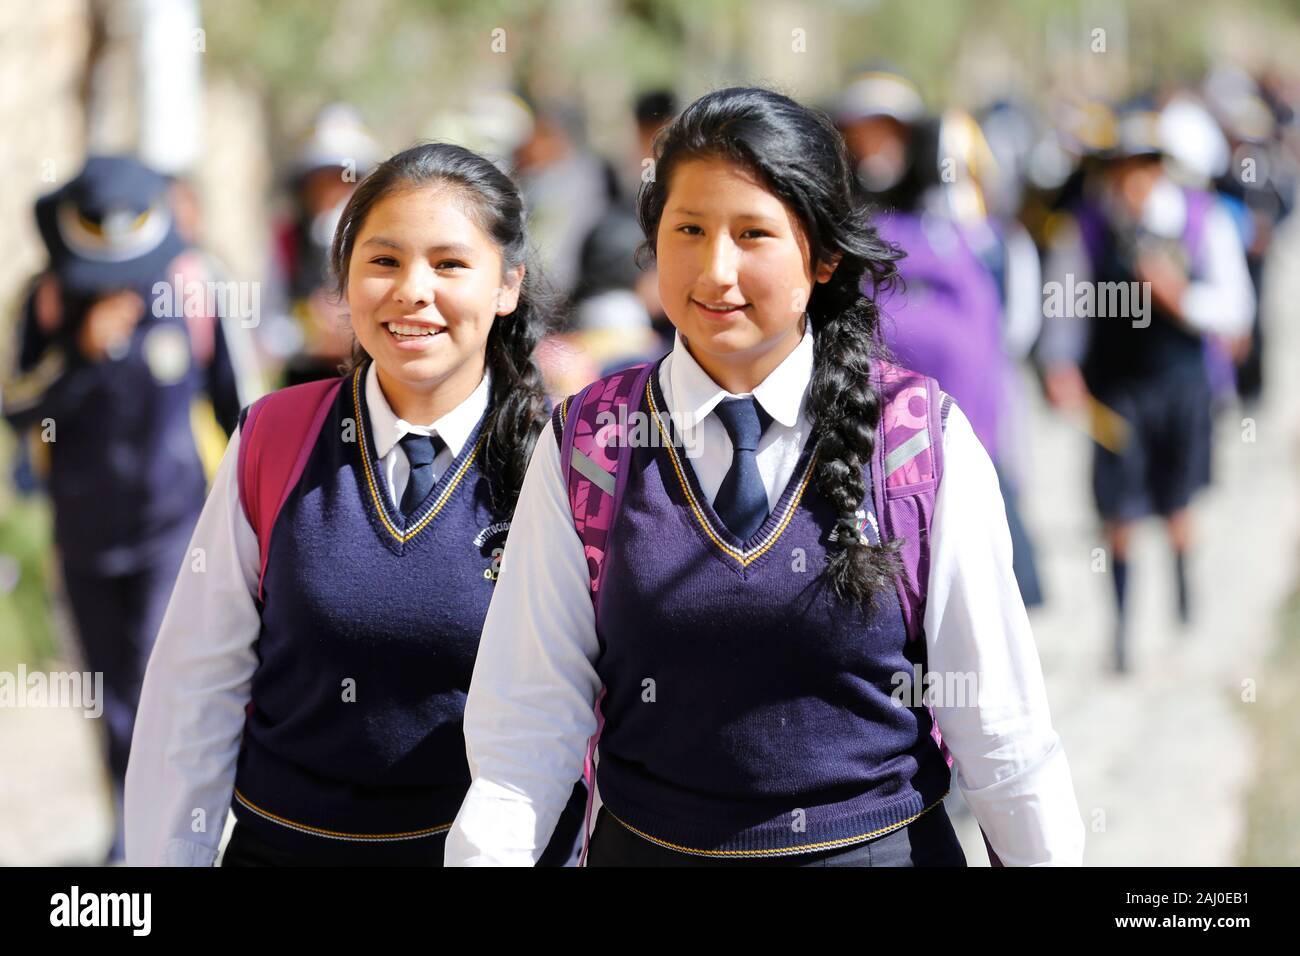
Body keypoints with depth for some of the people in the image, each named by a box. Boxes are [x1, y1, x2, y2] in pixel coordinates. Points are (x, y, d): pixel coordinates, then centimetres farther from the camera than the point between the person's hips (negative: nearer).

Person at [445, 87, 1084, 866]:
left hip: (884, 844, -1)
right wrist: (482, 855, -15)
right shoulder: (585, 444, -4)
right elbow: (530, 719, -5)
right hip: (648, 848, 1)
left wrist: (1049, 854, -6)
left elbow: (1000, 723, -5)